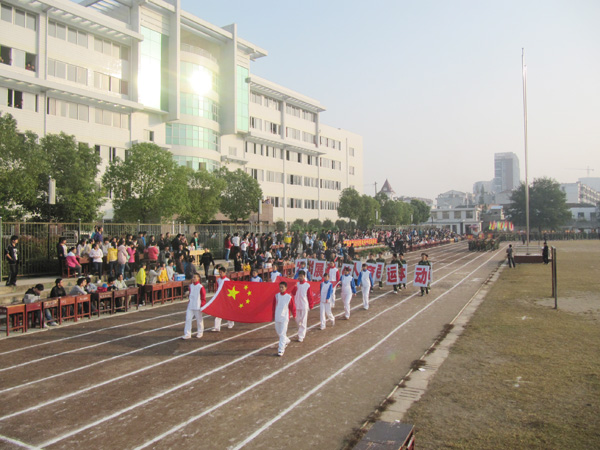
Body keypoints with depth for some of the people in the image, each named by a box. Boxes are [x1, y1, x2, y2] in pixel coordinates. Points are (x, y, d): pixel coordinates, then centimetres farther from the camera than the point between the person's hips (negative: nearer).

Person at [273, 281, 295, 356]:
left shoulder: (289, 297, -11)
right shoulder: (276, 296, 0)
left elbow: (292, 307, -1)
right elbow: (274, 305, 11)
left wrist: (294, 315, 8)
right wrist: (273, 314, 17)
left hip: (284, 318, -5)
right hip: (277, 317, 5)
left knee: (283, 333, -7)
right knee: (278, 332, 17)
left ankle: (281, 349, -3)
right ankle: (286, 340, 44)